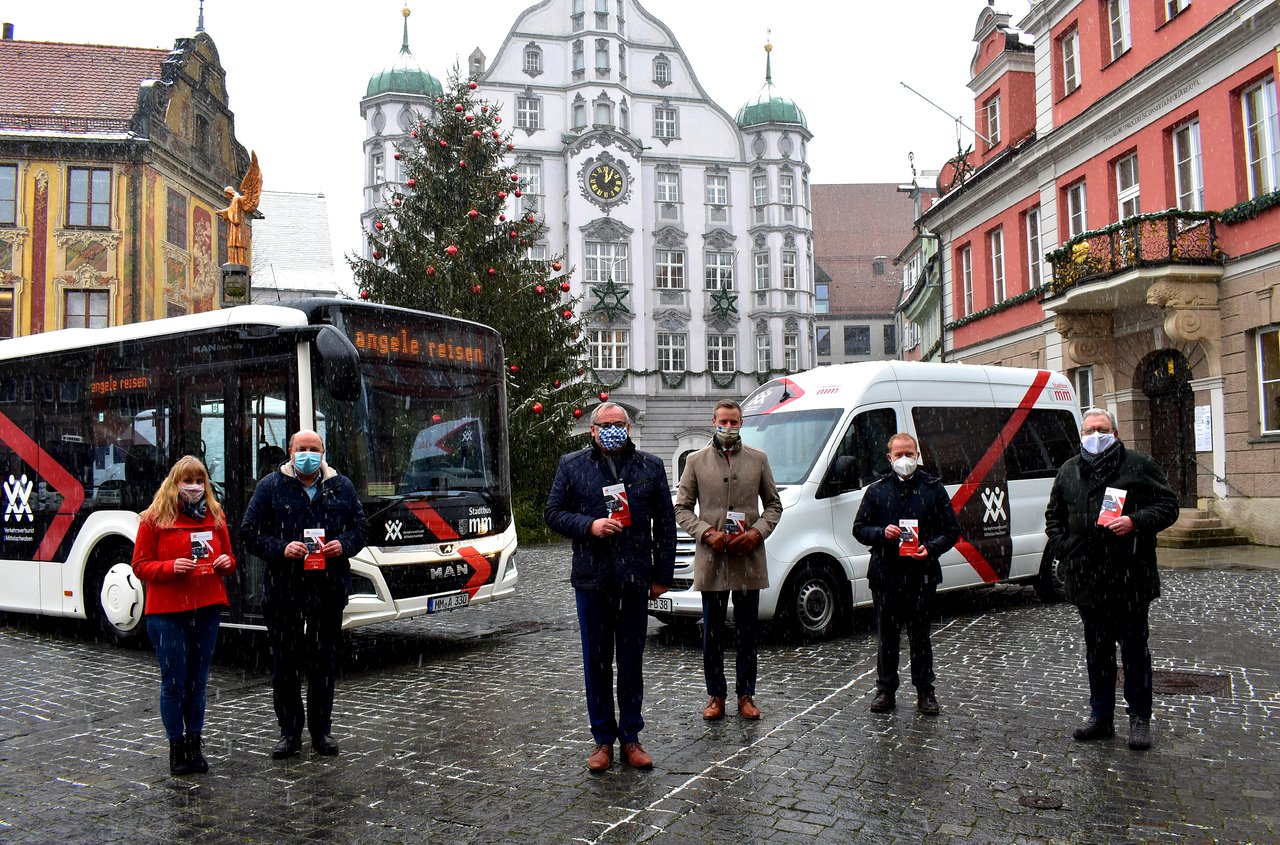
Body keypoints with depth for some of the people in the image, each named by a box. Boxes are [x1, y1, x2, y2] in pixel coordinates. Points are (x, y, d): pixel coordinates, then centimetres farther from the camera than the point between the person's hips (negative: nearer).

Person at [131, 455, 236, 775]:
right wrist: (170, 567, -19)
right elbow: (140, 565, -3)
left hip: (207, 609, 4)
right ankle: (176, 746, 15)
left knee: (198, 680, 11)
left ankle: (194, 744, 21)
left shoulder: (216, 517, 9)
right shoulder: (154, 519, -3)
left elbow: (228, 558, 19)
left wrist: (226, 563, -3)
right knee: (174, 681, 2)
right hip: (167, 611, -3)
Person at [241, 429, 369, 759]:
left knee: (324, 663, 10)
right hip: (283, 592, -1)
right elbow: (250, 531, 0)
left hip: (329, 591, 2)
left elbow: (361, 526, 13)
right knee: (285, 663, 6)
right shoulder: (270, 486, 2)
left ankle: (321, 730, 22)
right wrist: (281, 548, -16)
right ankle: (289, 732, 19)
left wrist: (344, 544, -8)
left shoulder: (342, 486, 9)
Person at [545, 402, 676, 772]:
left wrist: (663, 574, 4)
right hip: (591, 579, 0)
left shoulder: (651, 467, 8)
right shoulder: (572, 465, 6)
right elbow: (554, 512, 5)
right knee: (596, 662, 6)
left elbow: (665, 523, 9)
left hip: (636, 580, 1)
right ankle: (603, 739, 18)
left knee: (632, 662, 8)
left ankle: (630, 737, 20)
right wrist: (590, 526, -13)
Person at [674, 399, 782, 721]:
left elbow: (773, 504, 11)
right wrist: (707, 533, -11)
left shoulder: (758, 459, 8)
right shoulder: (696, 461, 6)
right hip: (711, 560, -1)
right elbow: (682, 508, 5)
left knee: (747, 632, 9)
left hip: (749, 559, 1)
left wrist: (757, 532, -7)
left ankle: (745, 694, 20)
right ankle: (716, 695, 19)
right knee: (712, 633, 7)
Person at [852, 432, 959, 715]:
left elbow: (951, 530, 6)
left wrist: (931, 548, -12)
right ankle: (885, 690, 19)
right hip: (885, 574, 1)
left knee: (920, 635, 6)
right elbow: (859, 528, 9)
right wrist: (882, 533, -11)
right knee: (886, 635, 8)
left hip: (921, 575, -1)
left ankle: (925, 691, 18)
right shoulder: (877, 489, 8)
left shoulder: (934, 488, 5)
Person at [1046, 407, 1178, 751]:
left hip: (1130, 577, -4)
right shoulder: (1068, 471, 12)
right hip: (1087, 577, 4)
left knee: (1134, 647, 5)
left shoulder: (1139, 465, 0)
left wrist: (1135, 522, -17)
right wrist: (1064, 545, 6)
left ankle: (1140, 718, 17)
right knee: (1096, 649, 12)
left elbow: (1168, 506, -1)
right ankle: (1101, 716, 23)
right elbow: (1054, 516, 21)